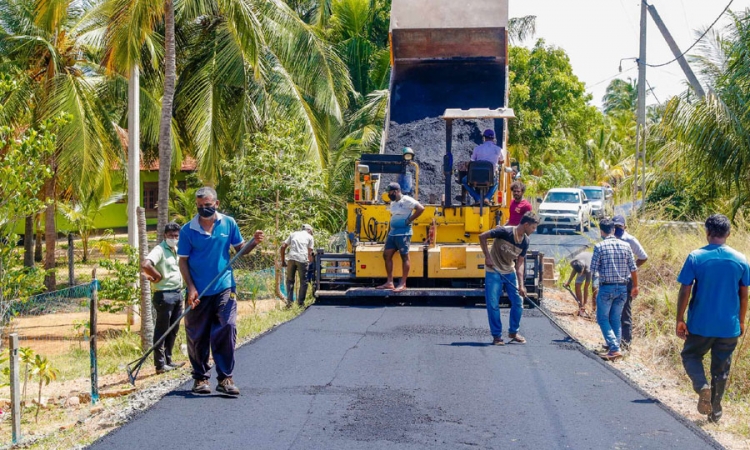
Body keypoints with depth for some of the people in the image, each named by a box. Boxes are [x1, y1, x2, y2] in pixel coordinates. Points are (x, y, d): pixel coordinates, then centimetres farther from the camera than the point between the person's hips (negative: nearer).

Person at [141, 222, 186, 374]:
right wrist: (158, 277, -17)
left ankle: (168, 360, 24)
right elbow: (145, 265, -30)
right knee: (161, 331, -4)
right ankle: (160, 364, -1)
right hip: (164, 294, -9)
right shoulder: (159, 250, -13)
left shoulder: (176, 250, 14)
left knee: (173, 331, 15)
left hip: (177, 293, 9)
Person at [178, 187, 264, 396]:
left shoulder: (228, 223, 3)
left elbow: (240, 248, 12)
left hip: (224, 289, 1)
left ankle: (225, 378, -3)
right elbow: (183, 261, 0)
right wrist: (191, 288, -9)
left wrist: (254, 242, -9)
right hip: (198, 292, 0)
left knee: (227, 329, -9)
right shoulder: (188, 230, -3)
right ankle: (200, 377, 19)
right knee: (197, 336, 5)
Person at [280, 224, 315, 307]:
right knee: (303, 282, 9)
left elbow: (283, 247, 14)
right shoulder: (310, 237, 16)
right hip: (303, 260, -2)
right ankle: (300, 302, 8)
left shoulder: (293, 234, 23)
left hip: (292, 258, 2)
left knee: (290, 280, 13)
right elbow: (310, 253, 5)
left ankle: (289, 300, 3)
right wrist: (311, 263, 18)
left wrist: (283, 261, 17)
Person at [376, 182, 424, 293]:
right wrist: (393, 223, 13)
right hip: (392, 233, 9)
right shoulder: (393, 203, 16)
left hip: (403, 233, -9)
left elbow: (421, 208, -18)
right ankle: (389, 282, 11)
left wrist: (409, 220, -16)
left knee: (404, 257, -4)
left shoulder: (406, 200, -11)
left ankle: (403, 284, -3)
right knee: (387, 255, 6)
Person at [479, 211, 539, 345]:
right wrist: (487, 257, -22)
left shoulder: (525, 241, -5)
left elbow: (520, 263, -2)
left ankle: (513, 332, 20)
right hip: (493, 272, -6)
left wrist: (521, 285, -10)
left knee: (518, 302, 2)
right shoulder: (505, 232, -23)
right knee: (493, 304, -5)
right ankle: (497, 336, 7)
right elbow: (482, 236, -18)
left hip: (510, 272, 6)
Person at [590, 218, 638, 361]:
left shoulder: (599, 247, -10)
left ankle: (614, 349, -9)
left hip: (606, 287, -4)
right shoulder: (625, 246, 1)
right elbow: (633, 269, 5)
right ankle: (614, 348, 14)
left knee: (603, 318, 5)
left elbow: (593, 269, -8)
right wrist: (635, 286, 16)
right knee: (616, 319, 15)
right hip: (622, 287, 4)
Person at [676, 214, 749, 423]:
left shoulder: (695, 257, -10)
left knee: (690, 356, 17)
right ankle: (715, 412, 17)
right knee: (721, 369, 13)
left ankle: (702, 386, -9)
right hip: (729, 326, 2)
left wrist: (679, 320, 0)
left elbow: (685, 292, -10)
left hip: (701, 324, -2)